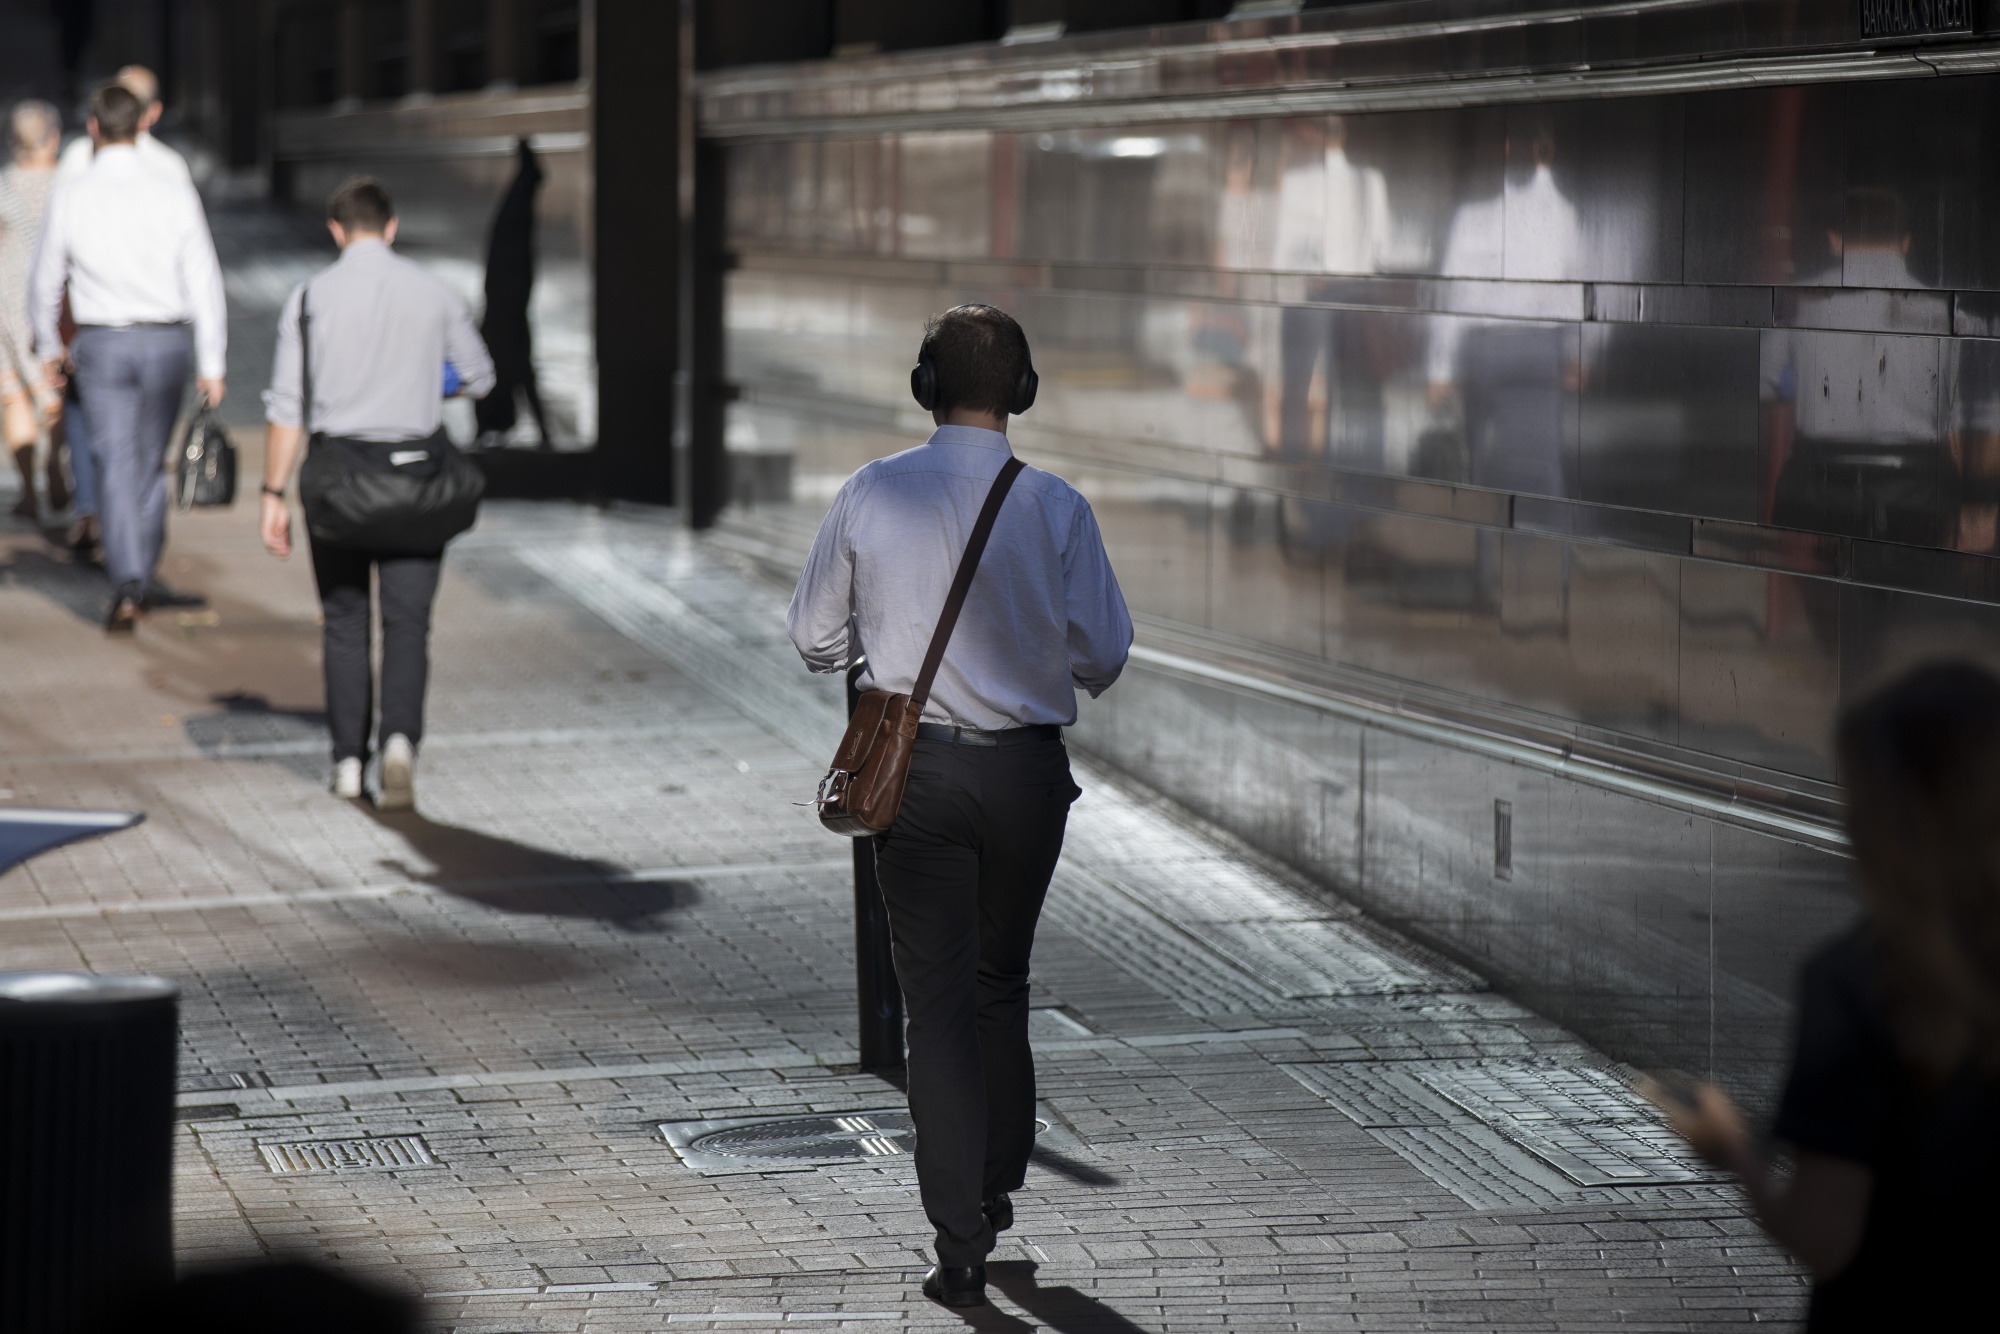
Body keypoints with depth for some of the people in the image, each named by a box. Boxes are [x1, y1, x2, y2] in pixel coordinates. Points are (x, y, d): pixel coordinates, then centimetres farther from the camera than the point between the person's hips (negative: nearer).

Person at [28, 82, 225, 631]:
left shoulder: (70, 197, -6)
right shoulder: (176, 196, -6)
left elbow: (46, 281, 5)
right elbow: (204, 282, -5)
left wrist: (49, 347, 21)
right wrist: (212, 364, 2)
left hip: (102, 343, -1)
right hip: (167, 341, 1)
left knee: (115, 463, -2)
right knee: (151, 460, 17)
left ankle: (128, 585, -16)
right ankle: (142, 576, 26)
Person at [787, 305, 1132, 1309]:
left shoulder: (871, 495, -7)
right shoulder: (1054, 507, -9)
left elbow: (815, 640, 1)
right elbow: (1103, 655, -5)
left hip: (912, 766, -1)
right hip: (1026, 771, 1)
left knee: (938, 1000, 3)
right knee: (1001, 982, 22)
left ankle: (960, 1245, -3)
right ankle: (997, 1185, 35)